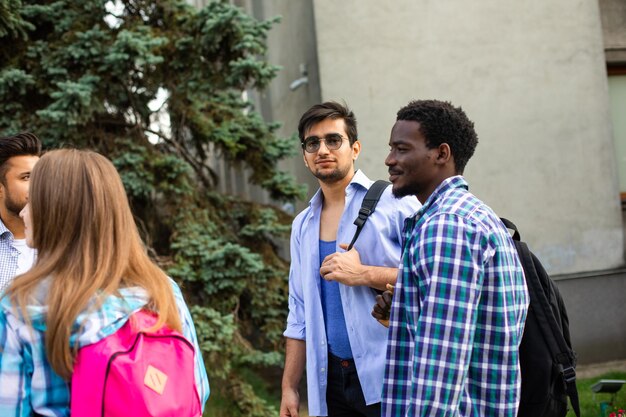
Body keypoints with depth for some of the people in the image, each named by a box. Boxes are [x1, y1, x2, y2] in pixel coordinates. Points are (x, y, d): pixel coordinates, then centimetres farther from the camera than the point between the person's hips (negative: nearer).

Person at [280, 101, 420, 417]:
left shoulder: (394, 203, -6)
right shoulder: (302, 225, 13)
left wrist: (364, 274, -18)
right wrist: (289, 386, 12)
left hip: (389, 379, -5)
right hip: (331, 379, 5)